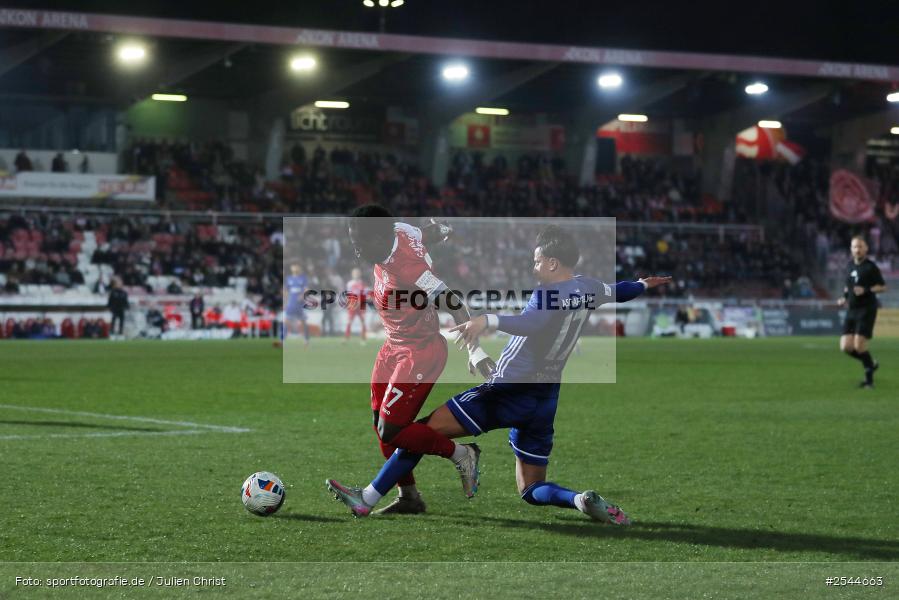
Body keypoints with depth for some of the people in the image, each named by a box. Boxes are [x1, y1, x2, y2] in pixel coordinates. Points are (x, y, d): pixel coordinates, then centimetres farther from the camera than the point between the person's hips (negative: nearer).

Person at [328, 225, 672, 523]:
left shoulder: (549, 292, -14)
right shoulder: (589, 289, 8)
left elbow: (533, 324, -37)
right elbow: (618, 292, 30)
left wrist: (488, 321, -51)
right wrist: (646, 284, 52)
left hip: (509, 393, -8)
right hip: (544, 403, 8)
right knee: (532, 491, 16)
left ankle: (366, 499, -6)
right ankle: (583, 501, -14)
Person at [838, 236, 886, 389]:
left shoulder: (870, 267, -7)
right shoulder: (849, 266, 12)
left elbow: (883, 286, -5)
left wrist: (866, 290, -19)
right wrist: (845, 298, 9)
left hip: (867, 310, -7)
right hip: (851, 310, 7)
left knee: (859, 346, -14)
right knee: (846, 346, -2)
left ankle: (869, 380, 2)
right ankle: (871, 364, 23)